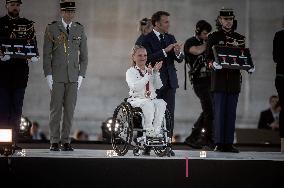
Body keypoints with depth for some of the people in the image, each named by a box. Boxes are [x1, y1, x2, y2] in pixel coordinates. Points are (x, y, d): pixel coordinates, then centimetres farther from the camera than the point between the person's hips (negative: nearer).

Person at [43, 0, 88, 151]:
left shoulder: (80, 29, 9)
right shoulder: (52, 28, 2)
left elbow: (84, 55, 11)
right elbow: (46, 54, 1)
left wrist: (81, 76, 3)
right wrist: (48, 75, -6)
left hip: (73, 77, 2)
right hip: (57, 76, -2)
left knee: (70, 109, 1)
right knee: (56, 109, -3)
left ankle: (66, 141, 6)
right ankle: (54, 142, 2)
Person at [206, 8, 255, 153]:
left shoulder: (240, 38, 14)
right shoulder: (213, 37, 5)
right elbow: (208, 58, -1)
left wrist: (249, 68, -7)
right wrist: (213, 64, -23)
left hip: (234, 79, 3)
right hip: (219, 79, -3)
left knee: (231, 113, 2)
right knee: (219, 112, -5)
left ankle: (229, 143, 4)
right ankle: (219, 143, -4)